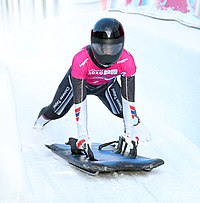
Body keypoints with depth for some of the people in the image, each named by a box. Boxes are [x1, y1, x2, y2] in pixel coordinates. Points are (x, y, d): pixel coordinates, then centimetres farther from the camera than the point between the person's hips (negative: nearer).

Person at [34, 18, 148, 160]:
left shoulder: (127, 61, -39)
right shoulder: (81, 61, -45)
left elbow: (128, 99, -32)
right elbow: (79, 102, -41)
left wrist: (130, 134, -34)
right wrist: (83, 137, -43)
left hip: (107, 84, 1)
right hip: (79, 81, -1)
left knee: (123, 110, -12)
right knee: (56, 112, 6)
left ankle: (136, 123, 26)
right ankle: (42, 118, 44)